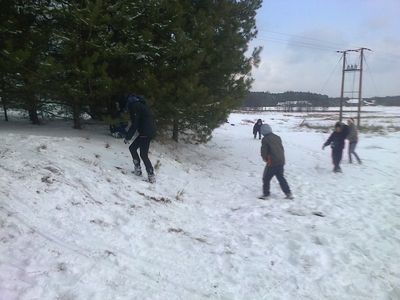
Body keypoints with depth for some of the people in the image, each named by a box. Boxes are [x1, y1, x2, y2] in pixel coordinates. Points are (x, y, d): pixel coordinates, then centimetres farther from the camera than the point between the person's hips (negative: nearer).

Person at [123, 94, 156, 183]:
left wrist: (127, 138, -8)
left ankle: (151, 176, 1)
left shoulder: (134, 106, -9)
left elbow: (134, 125, -14)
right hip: (150, 132, 9)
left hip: (145, 133, -9)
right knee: (132, 148, 17)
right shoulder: (141, 105, 19)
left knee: (143, 155, -3)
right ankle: (138, 169, 20)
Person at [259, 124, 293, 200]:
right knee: (281, 177, 19)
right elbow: (282, 149, 17)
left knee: (266, 178, 7)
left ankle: (266, 194, 9)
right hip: (281, 161, 7)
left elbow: (263, 151, -9)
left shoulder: (265, 139, -10)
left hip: (272, 162, -7)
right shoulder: (277, 137, 12)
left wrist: (265, 158, 9)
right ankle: (288, 193, 18)